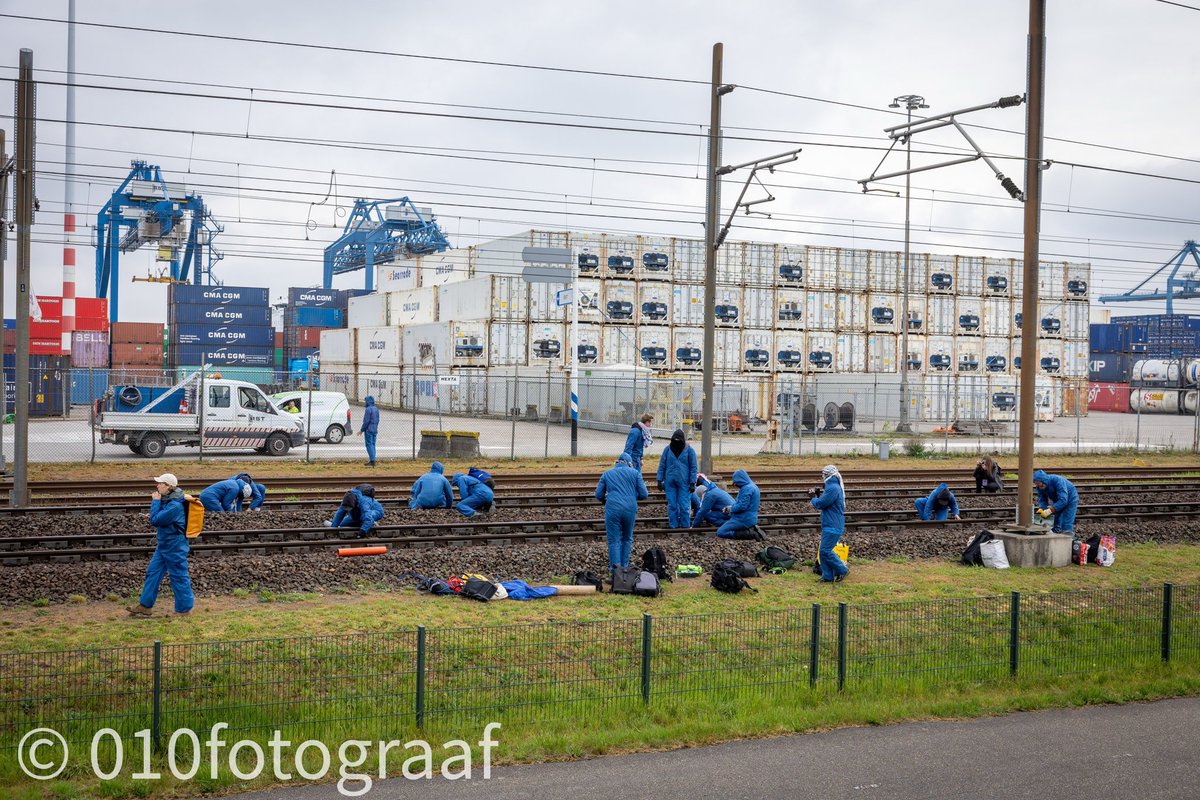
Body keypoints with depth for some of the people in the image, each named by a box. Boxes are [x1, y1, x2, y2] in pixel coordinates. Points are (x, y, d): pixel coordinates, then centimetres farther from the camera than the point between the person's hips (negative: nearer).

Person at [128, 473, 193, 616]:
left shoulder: (175, 506, -25)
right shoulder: (166, 500, 5)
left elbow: (155, 520, -24)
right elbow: (159, 519, 15)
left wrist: (155, 501, -15)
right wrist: (156, 501, 2)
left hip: (174, 547, -10)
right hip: (163, 545, 10)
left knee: (179, 577, 1)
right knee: (152, 572, 12)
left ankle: (184, 609, 12)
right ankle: (145, 606, 20)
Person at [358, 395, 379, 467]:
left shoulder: (368, 409, -14)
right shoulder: (376, 409, 12)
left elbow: (366, 421, -17)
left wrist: (361, 430, -10)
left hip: (369, 430, -8)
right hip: (374, 430, 8)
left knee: (369, 445, -7)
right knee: (372, 445, 12)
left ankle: (372, 461, -12)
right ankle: (372, 460, 13)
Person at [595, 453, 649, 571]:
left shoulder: (607, 474, 12)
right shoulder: (635, 473, 8)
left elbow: (598, 495, 11)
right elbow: (644, 494, 4)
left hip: (612, 509, -1)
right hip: (630, 509, 1)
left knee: (614, 540, 3)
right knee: (627, 539, 18)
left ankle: (615, 568, -5)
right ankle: (624, 566, 19)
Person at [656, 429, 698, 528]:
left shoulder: (689, 450, -1)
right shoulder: (668, 449, 4)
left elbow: (693, 468, 0)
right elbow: (662, 465, 8)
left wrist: (692, 482, -4)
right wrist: (660, 480, 4)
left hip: (683, 482, -2)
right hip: (670, 482, 2)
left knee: (683, 505, -1)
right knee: (672, 505, 5)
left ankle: (686, 526, 8)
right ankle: (674, 526, 13)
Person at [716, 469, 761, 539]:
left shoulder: (747, 489, -19)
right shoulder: (752, 486, 13)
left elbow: (742, 506, -23)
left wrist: (731, 508, -6)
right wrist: (730, 506, 8)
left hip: (744, 520, -10)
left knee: (720, 532, -12)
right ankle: (751, 529, 6)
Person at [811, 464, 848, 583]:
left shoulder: (833, 488, -18)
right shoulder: (832, 486, 17)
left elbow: (820, 504, -18)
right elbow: (825, 501, 21)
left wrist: (813, 498, 1)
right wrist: (818, 495, 9)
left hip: (833, 526, -10)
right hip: (829, 525, 10)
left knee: (825, 551, -11)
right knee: (824, 551, 9)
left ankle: (842, 569, 0)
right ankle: (828, 576, 11)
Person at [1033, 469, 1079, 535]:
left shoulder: (1057, 481, -37)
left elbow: (1063, 500, -42)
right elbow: (1042, 500, -12)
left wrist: (1050, 510, -48)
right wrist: (1041, 509, -34)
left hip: (1070, 499, -7)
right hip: (1058, 502, 7)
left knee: (1067, 527, -14)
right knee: (1057, 527, 8)